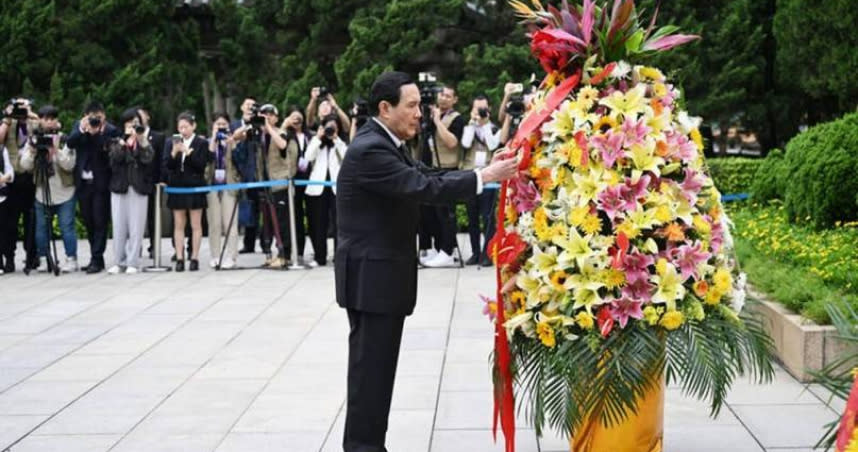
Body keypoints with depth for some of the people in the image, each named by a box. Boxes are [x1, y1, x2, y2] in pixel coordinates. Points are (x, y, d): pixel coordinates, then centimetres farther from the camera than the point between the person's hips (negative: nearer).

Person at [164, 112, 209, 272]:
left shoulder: (202, 143, -2)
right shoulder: (172, 142, 6)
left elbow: (201, 166, -10)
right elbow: (168, 166, 0)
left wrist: (188, 152, -20)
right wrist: (174, 152, -18)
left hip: (195, 187, -3)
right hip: (177, 187, 3)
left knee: (195, 225, 2)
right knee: (178, 225, 4)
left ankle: (194, 258, 6)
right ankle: (179, 258, 5)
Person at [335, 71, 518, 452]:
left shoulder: (385, 144, 13)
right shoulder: (370, 150, -20)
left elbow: (429, 177, 10)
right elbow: (423, 188, -26)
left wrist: (486, 169, 0)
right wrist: (485, 177, -22)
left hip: (379, 273, 10)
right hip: (372, 276, -10)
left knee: (376, 365, 15)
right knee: (371, 367, -5)